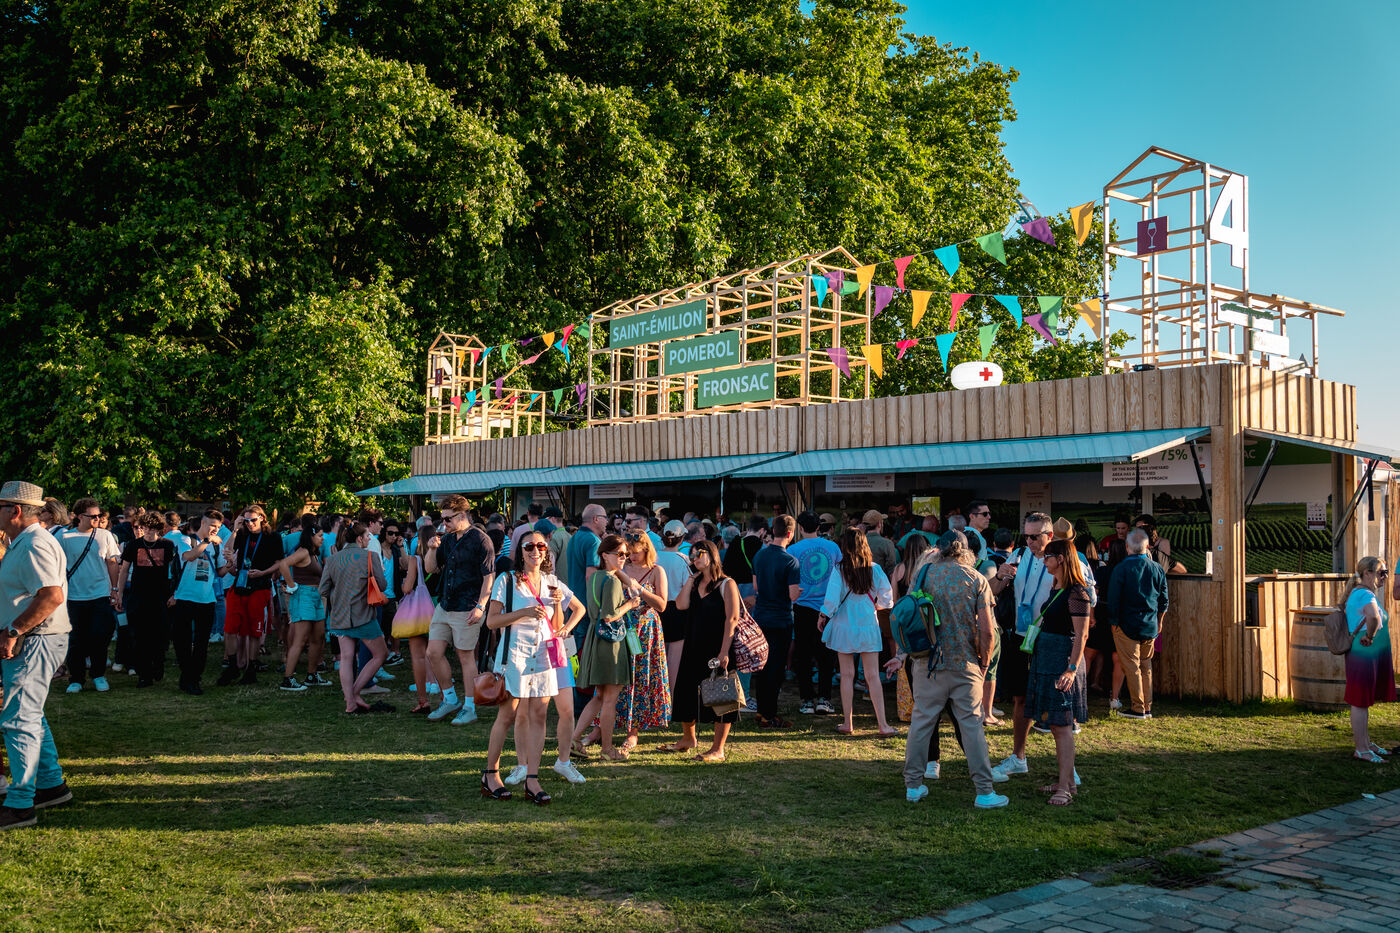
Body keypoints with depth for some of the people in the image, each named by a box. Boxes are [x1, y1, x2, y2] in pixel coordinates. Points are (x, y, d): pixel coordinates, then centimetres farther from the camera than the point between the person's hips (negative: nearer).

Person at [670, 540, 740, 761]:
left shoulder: (726, 584, -7)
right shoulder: (695, 584, 12)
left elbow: (732, 619, -14)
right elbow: (681, 605, -5)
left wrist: (724, 652, -22)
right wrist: (691, 578, -2)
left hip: (717, 649, -7)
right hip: (694, 648, 7)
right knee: (686, 693, 14)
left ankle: (718, 750, 6)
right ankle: (688, 738, 35)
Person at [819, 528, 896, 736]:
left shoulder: (839, 570, -11)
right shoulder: (875, 569, -5)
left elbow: (831, 600, -13)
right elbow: (887, 600, 1)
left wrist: (823, 617, 4)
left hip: (844, 627, -1)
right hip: (869, 626, 1)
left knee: (847, 675, 7)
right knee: (873, 676, 4)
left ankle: (847, 723, 10)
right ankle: (882, 724, 3)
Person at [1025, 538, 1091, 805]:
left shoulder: (1076, 593, -14)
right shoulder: (1055, 590, 14)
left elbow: (1082, 635, -18)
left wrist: (1072, 668, -23)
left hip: (1062, 662, -9)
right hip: (1045, 660, 9)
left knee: (1062, 725, -8)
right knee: (1055, 725, 12)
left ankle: (1065, 788, -6)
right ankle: (1068, 780, 20)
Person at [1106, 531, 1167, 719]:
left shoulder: (1121, 569, -12)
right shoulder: (1158, 569, 3)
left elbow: (1113, 599, -11)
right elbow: (1163, 599, 11)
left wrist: (1113, 623, 0)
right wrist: (1158, 622, 23)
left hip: (1127, 626, -5)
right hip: (1150, 627, 5)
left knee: (1131, 667, 2)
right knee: (1146, 666, 15)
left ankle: (1138, 709, 4)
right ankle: (1147, 707, 18)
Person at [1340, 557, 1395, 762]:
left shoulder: (1357, 593, 12)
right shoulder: (1366, 595, -20)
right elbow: (1374, 617, -41)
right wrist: (1369, 637, -24)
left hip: (1371, 658, 10)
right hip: (1365, 658, -10)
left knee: (1364, 701, 17)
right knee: (1360, 702, -3)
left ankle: (1366, 743, 27)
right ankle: (1361, 750, 3)